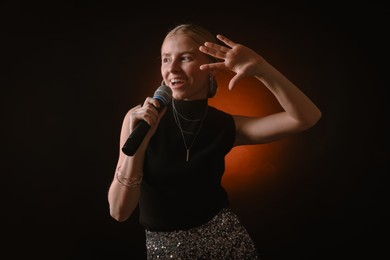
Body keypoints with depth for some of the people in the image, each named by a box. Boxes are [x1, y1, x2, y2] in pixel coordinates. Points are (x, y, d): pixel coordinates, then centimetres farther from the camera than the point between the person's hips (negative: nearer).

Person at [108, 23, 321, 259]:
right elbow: (119, 211, -18)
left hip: (225, 237, 2)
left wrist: (261, 68, -31)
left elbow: (307, 117, -18)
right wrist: (138, 141, -31)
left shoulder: (226, 126, -9)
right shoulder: (139, 118, -14)